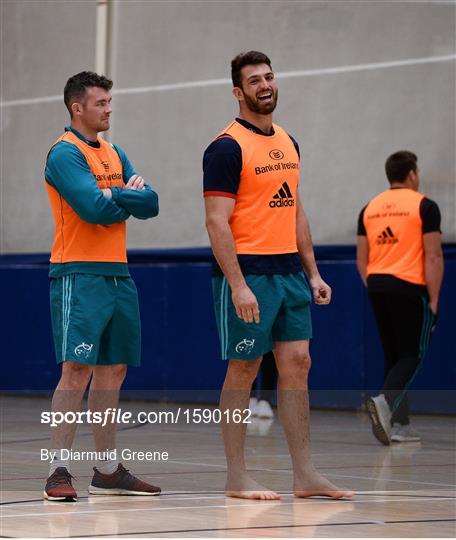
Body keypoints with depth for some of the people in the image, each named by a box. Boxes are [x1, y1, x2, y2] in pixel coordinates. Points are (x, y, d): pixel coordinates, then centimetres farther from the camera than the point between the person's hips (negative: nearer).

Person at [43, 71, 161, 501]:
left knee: (113, 370, 10)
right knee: (77, 369, -13)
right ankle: (58, 470, -12)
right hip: (79, 275, -8)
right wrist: (128, 198, -3)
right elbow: (93, 208, -21)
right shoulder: (65, 153, -8)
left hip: (117, 274, 8)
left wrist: (114, 195, -10)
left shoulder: (115, 155, 18)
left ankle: (108, 471, 16)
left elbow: (149, 205, 8)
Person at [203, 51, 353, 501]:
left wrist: (313, 272, 14)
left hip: (289, 272, 7)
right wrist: (238, 285, -21)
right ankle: (236, 477, 5)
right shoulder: (227, 147, -10)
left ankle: (304, 475, 7)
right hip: (247, 273, -7)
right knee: (243, 370, -2)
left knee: (296, 364, 5)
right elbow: (217, 222, -15)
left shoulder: (288, 143, 15)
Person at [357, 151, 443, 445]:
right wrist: (434, 300, -7)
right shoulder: (424, 206, -5)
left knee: (393, 355, 12)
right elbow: (433, 257, -9)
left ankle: (400, 424, 10)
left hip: (377, 287, 6)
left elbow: (362, 259, 13)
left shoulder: (370, 208, 12)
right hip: (410, 288, -6)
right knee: (412, 355, 0)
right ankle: (385, 401, -25)